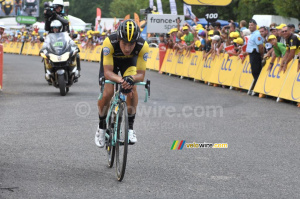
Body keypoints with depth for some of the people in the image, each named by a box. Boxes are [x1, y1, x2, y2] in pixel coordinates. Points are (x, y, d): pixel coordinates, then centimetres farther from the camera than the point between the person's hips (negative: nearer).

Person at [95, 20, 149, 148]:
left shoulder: (143, 46, -37)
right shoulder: (109, 42, -41)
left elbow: (141, 74, -31)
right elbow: (107, 72, -39)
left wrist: (131, 79, -54)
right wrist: (121, 80, -58)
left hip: (129, 61, 1)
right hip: (111, 60, -1)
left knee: (131, 89, -25)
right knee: (107, 93, -18)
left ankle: (130, 126, -9)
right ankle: (102, 126, 8)